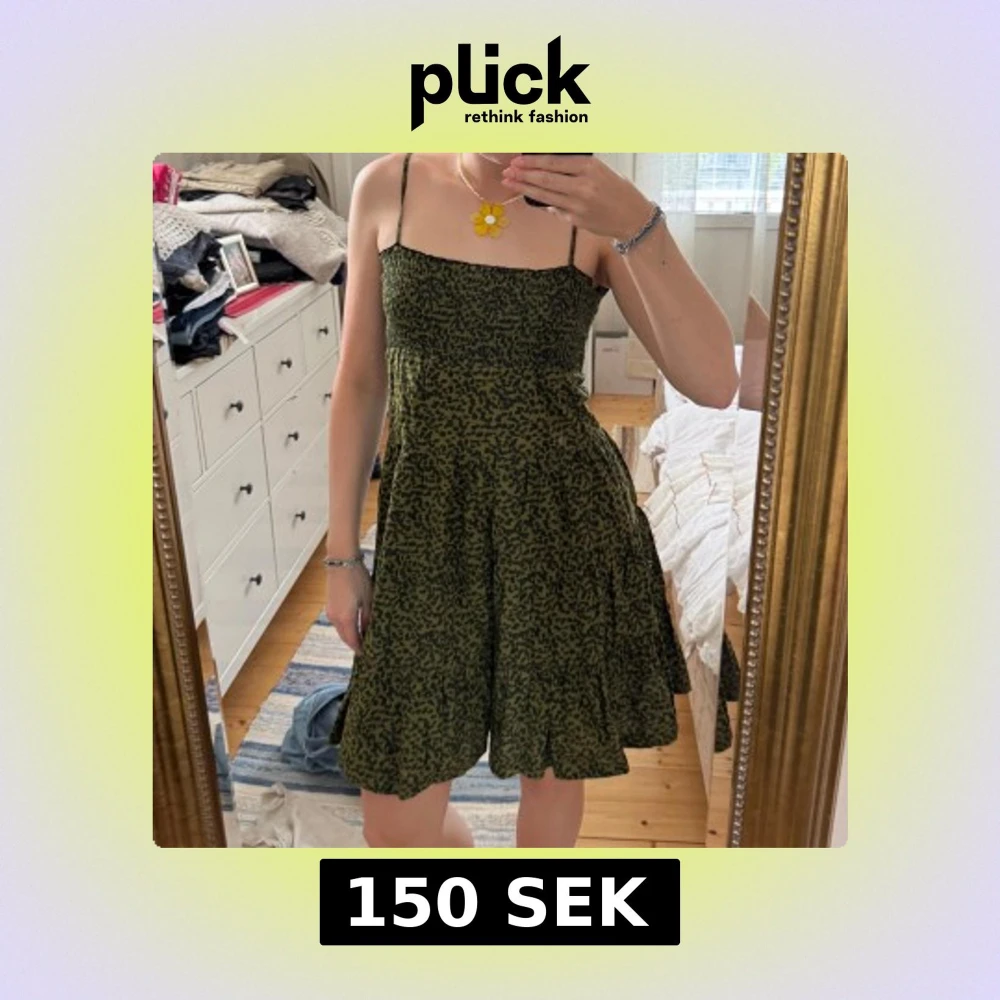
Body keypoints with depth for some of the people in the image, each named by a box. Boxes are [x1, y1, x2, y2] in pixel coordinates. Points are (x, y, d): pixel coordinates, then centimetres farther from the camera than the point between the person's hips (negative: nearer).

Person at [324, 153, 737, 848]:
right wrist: (342, 552, 5)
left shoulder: (591, 207, -6)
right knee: (396, 821, 7)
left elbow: (715, 384, -15)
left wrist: (637, 225, -28)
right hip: (428, 524, 2)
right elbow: (360, 381, 4)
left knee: (552, 764, 17)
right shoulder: (387, 187, -1)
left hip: (568, 522, -1)